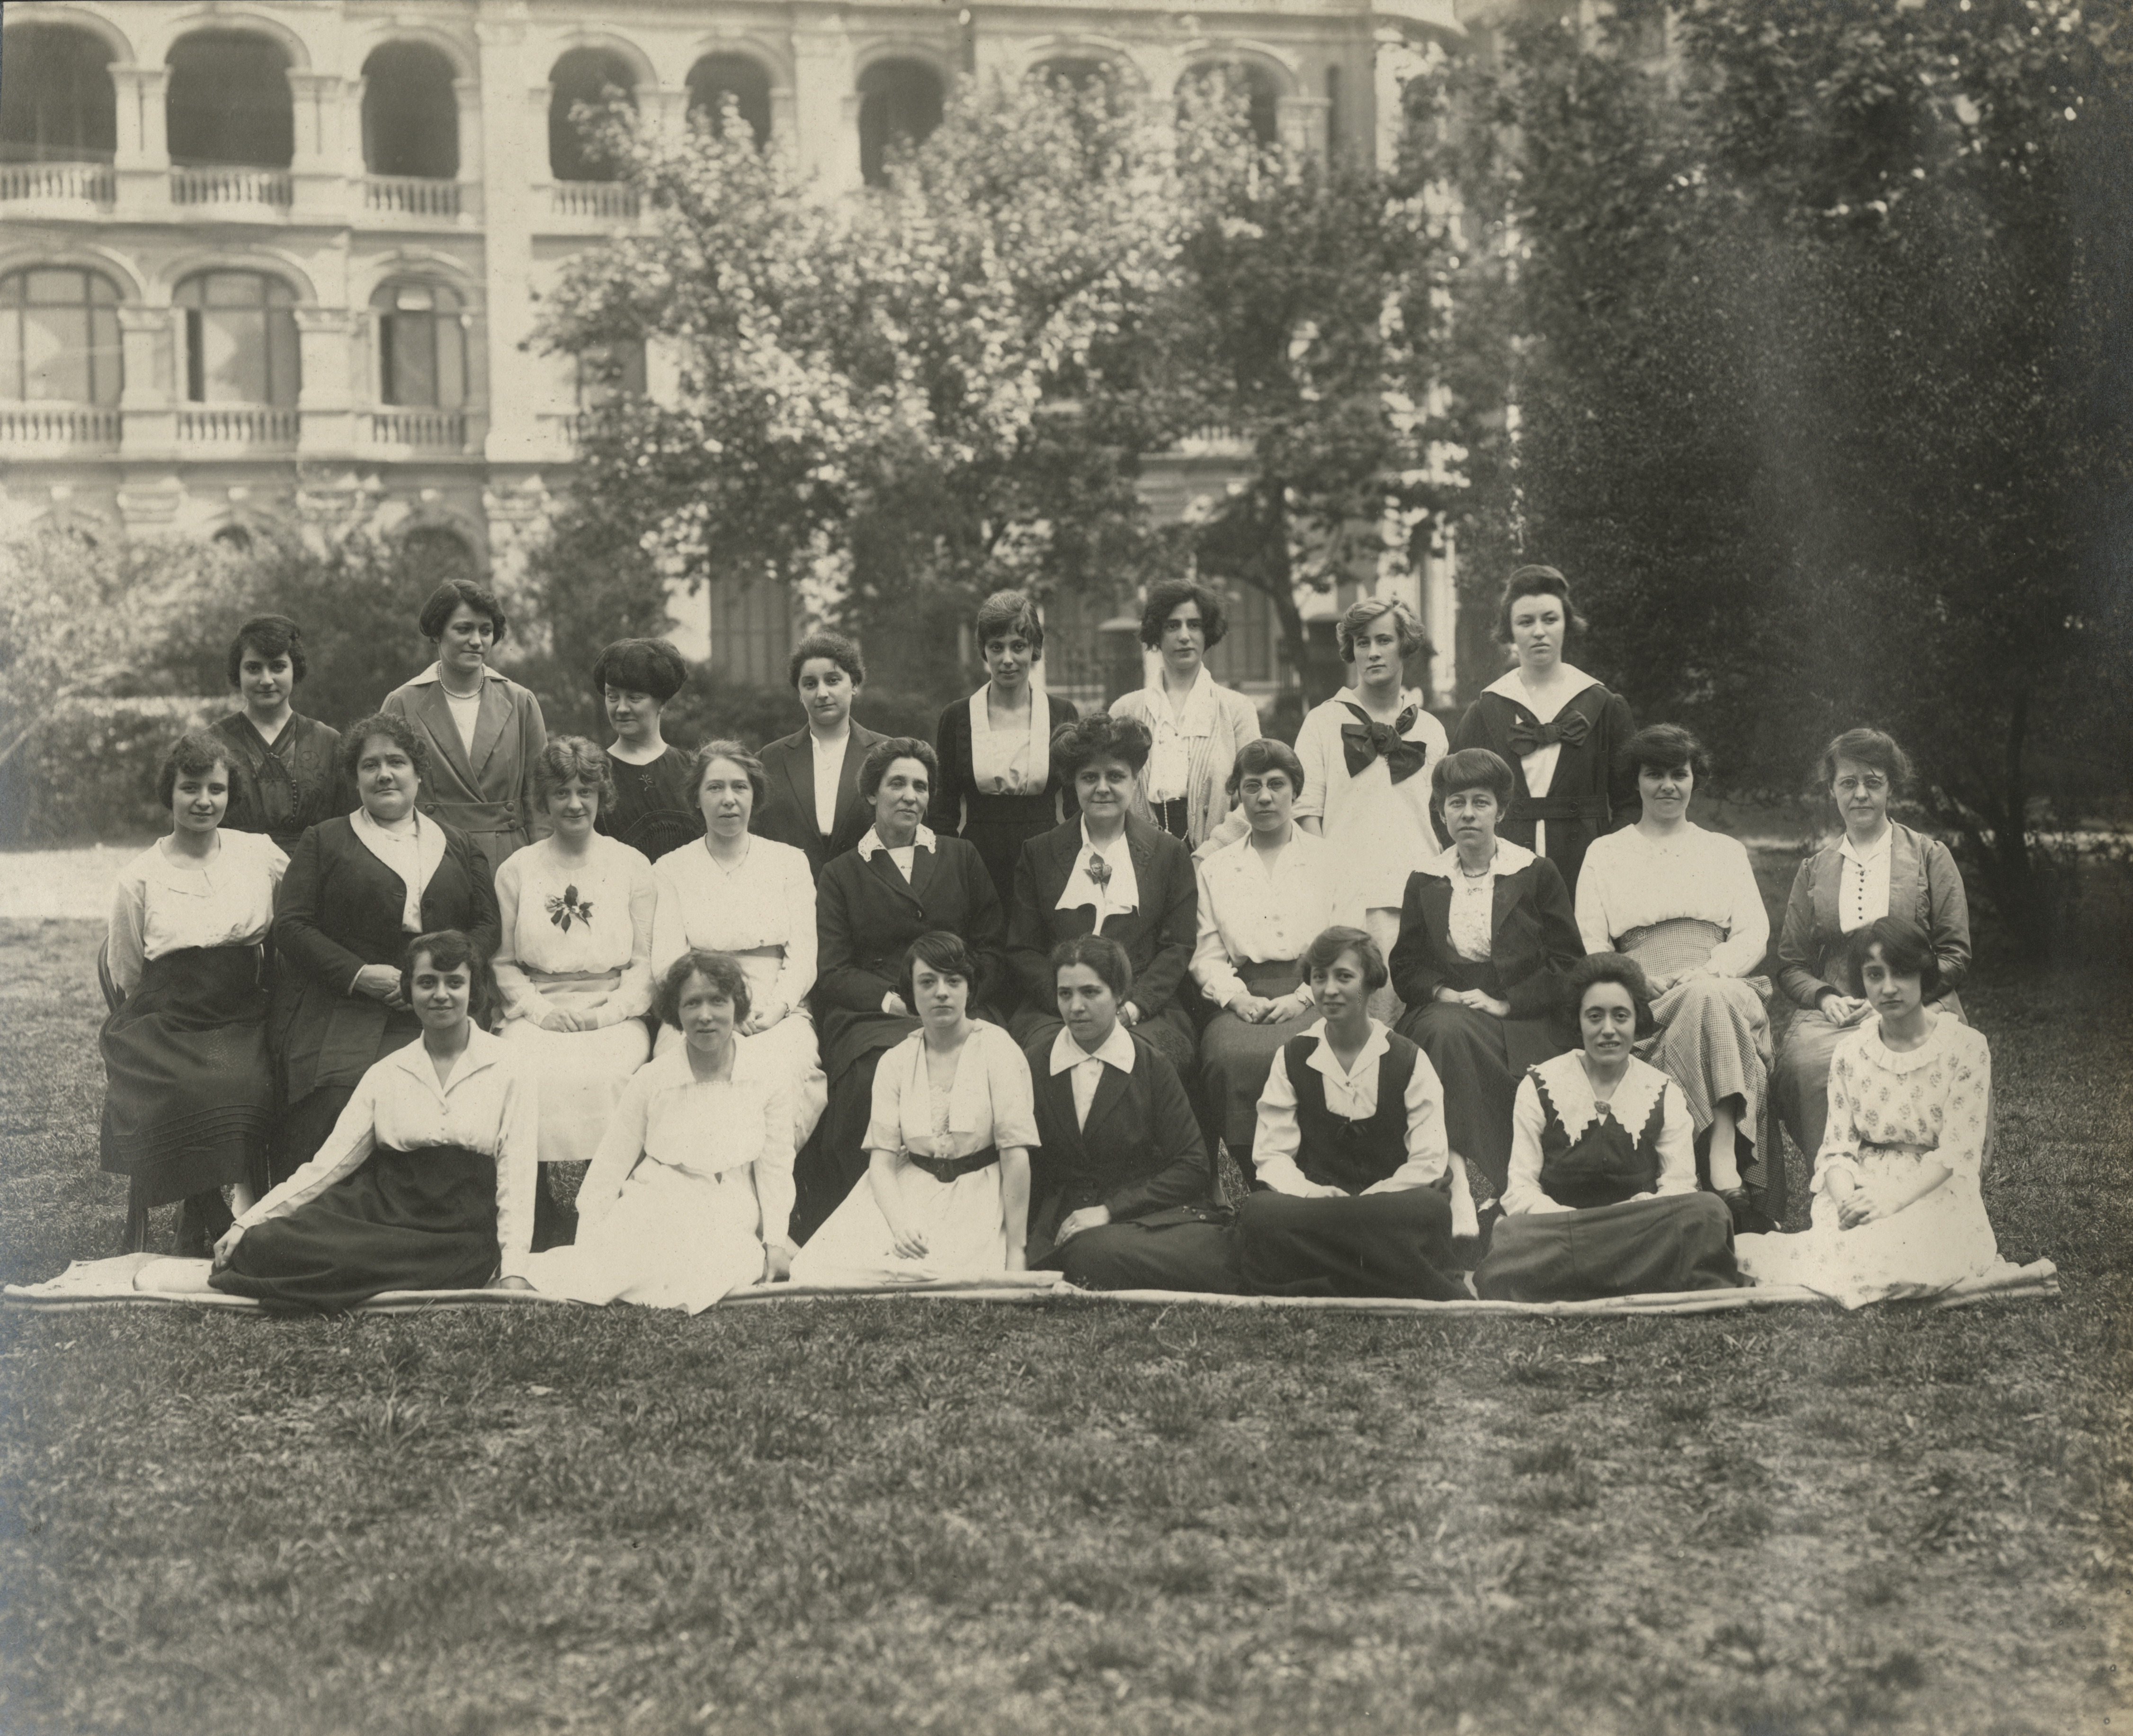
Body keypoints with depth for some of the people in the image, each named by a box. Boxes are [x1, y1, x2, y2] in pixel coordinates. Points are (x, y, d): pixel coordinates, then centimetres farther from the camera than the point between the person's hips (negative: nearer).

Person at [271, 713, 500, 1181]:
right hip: (339, 1010, -1)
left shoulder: (457, 846, 21)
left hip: (432, 1016, 2)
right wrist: (359, 975, -9)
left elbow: (488, 924, 14)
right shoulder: (323, 841, 14)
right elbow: (290, 925, 5)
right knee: (340, 1092, -29)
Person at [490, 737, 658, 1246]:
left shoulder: (632, 867, 11)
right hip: (538, 1014, 1)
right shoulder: (516, 870, 13)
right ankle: (545, 1237, -22)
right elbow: (503, 961, 11)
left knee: (602, 1075, -32)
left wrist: (609, 1012, -8)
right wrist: (542, 1011, -5)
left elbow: (646, 960, 8)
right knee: (535, 1076, -30)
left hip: (615, 1017, -1)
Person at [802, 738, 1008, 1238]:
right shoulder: (840, 875, 18)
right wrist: (891, 998, -12)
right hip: (873, 1016, -1)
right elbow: (833, 972, 6)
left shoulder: (961, 857, 23)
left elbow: (993, 949, 15)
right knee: (878, 1077, -35)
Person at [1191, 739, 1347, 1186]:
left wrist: (1302, 998, -8)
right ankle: (1258, 1186, -23)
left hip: (1312, 996, -1)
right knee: (1230, 1056, -33)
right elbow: (1207, 956, 13)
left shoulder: (1330, 860, 15)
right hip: (1242, 997, 1)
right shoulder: (1215, 869, 21)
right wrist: (1238, 998, -7)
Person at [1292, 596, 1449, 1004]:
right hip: (1349, 893, -2)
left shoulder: (1431, 730, 17)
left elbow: (1444, 819, 19)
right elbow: (1306, 810, 4)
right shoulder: (1323, 722, 9)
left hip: (1420, 894, 2)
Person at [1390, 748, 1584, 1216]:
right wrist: (1442, 993, -8)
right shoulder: (1424, 882, 16)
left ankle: (1484, 1178, -29)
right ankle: (1504, 1181, -32)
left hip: (1522, 1020, -2)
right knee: (1448, 1030, -34)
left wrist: (1504, 1003, -9)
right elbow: (1405, 966, 15)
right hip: (1445, 1012, 2)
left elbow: (1569, 963, 3)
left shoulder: (1536, 874, 8)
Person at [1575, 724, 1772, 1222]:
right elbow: (1590, 948, 9)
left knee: (1709, 995, -37)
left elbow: (1754, 937, 11)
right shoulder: (1605, 853, 20)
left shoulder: (1726, 850, 24)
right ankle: (1729, 1169, -44)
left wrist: (1705, 971, -10)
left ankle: (1722, 1160, -47)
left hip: (1721, 990, 1)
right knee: (1708, 1000, -36)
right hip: (1644, 1005, -1)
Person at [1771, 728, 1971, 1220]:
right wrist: (1826, 999, -5)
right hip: (1833, 1012, 2)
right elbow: (1790, 963, 17)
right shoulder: (1813, 870, 19)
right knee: (1809, 1061, -34)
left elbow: (1955, 956, 6)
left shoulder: (1930, 858, 12)